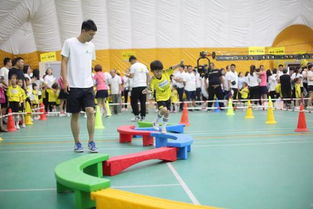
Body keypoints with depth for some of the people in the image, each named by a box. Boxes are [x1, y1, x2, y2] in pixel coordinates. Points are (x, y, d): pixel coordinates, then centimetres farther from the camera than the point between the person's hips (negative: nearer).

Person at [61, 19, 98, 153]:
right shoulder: (69, 43, -4)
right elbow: (64, 62, -4)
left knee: (91, 111, -9)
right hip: (74, 86, -3)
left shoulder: (91, 46, 10)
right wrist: (65, 80, -12)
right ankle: (77, 143, 16)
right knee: (75, 115, 4)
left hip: (88, 85, 3)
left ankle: (91, 142, 1)